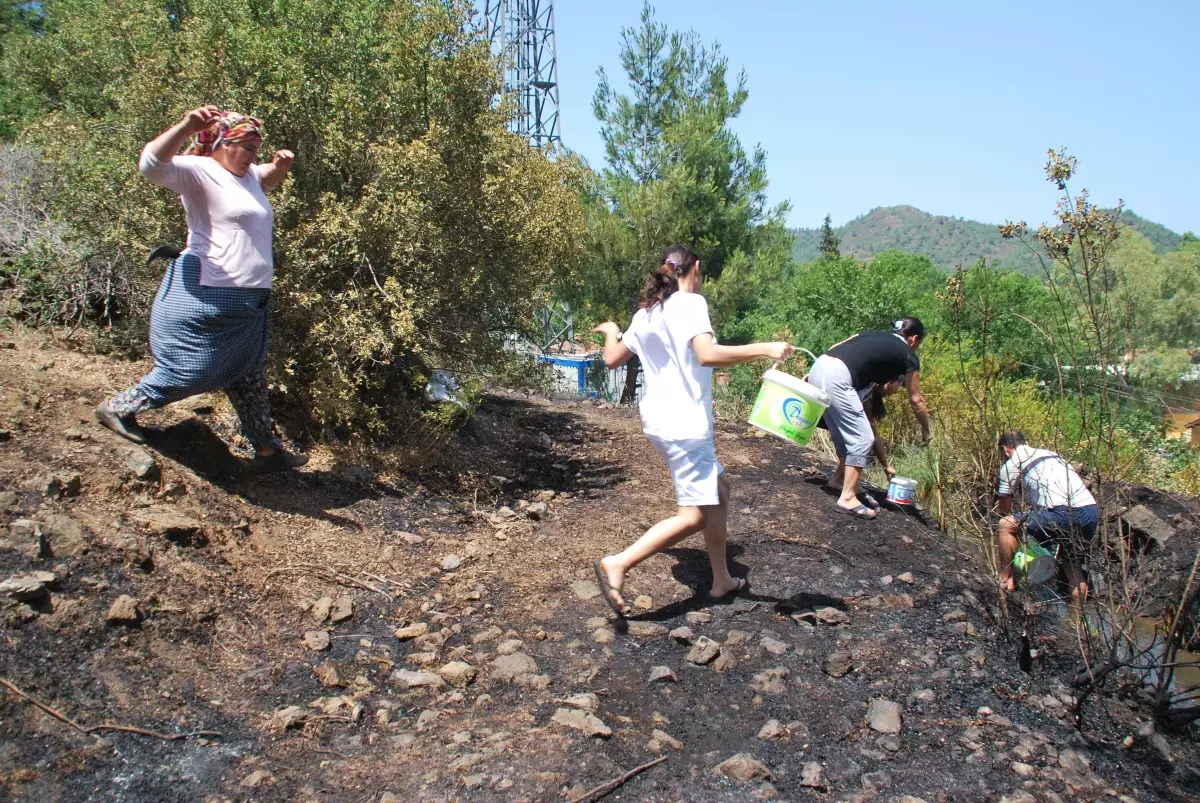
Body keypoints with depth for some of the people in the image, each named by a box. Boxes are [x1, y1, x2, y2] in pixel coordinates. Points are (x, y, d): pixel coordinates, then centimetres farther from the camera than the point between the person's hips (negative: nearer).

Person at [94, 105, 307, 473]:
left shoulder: (246, 175, 17)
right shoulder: (200, 171, -10)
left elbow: (267, 179, 39)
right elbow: (152, 163, -26)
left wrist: (280, 166, 15)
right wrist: (185, 127, -39)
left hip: (247, 304, 9)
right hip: (208, 298, -9)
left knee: (249, 380, 15)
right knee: (188, 372, 0)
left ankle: (268, 450, 23)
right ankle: (117, 408, 21)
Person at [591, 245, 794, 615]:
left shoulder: (646, 313, 12)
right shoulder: (690, 302, -11)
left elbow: (612, 359, 20)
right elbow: (707, 355, -28)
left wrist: (611, 331, 40)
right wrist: (763, 349, -26)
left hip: (660, 420, 10)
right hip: (684, 424, -10)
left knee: (719, 488, 20)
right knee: (695, 515, -6)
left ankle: (721, 579, 25)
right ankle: (617, 564, -13)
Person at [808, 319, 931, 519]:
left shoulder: (874, 334, 28)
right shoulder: (907, 356, 13)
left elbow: (836, 347, 19)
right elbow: (916, 401, 20)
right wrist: (926, 432, 33)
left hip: (818, 368, 8)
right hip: (836, 379, -8)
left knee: (846, 432, 23)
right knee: (863, 439, 0)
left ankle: (841, 475, 34)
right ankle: (847, 499, 0)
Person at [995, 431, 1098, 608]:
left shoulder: (1011, 464, 9)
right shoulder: (1050, 454, 31)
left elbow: (1004, 507, 16)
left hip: (1064, 514, -8)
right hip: (1092, 512, 8)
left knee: (1006, 526, 5)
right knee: (1073, 566, 25)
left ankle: (1005, 579, 12)